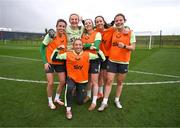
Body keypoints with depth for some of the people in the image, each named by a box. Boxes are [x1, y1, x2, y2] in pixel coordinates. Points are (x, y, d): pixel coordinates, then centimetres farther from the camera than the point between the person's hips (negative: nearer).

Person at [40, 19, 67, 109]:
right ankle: (50, 101, 22)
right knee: (50, 83, -2)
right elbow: (42, 48, -10)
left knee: (63, 81, 5)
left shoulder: (65, 36, -3)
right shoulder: (50, 35, -15)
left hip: (60, 62, 4)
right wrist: (45, 62, -14)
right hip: (50, 62, -4)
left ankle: (57, 98, 29)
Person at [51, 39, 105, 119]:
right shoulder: (68, 54, -11)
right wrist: (57, 49, -21)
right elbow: (54, 58, -8)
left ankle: (78, 91, 45)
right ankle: (68, 109, -13)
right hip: (71, 78, -1)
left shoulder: (87, 55, -11)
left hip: (82, 80, 1)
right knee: (69, 88, -37)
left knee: (80, 102, 9)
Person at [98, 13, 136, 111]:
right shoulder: (113, 32, 5)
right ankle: (104, 102, 8)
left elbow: (133, 47, -7)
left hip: (124, 62, -1)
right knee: (109, 81, -1)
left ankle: (117, 100, 29)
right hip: (112, 60, 2)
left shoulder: (130, 33, -3)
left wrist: (124, 46, -25)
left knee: (120, 82, 11)